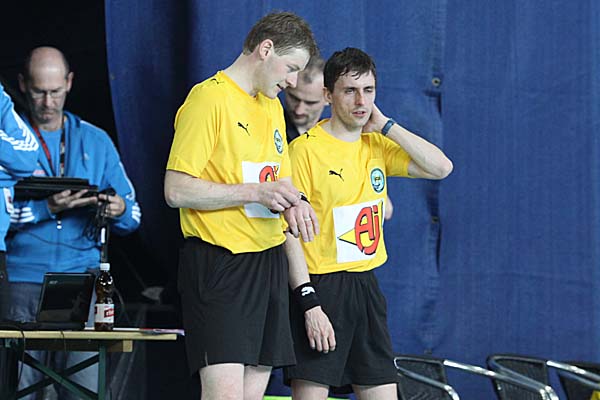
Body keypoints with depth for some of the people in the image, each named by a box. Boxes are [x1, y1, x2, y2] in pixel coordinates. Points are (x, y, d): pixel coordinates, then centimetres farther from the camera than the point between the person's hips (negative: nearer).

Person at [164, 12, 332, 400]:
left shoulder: (273, 107, 18)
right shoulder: (210, 98, -9)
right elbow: (177, 190, -15)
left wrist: (293, 202, 2)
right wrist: (256, 192, -18)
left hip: (269, 264, 8)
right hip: (220, 263, -8)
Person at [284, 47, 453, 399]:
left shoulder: (376, 145, 10)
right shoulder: (305, 149, -10)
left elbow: (441, 167, 1)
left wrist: (386, 126, -2)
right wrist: (309, 303, -18)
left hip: (367, 285, 7)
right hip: (322, 288, -7)